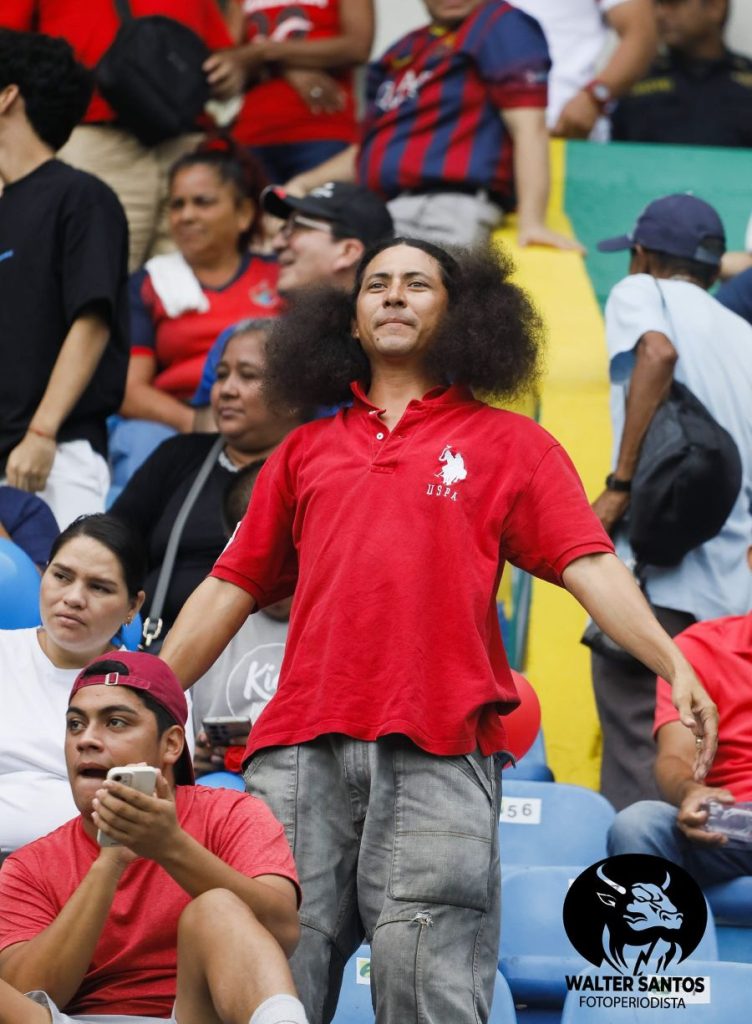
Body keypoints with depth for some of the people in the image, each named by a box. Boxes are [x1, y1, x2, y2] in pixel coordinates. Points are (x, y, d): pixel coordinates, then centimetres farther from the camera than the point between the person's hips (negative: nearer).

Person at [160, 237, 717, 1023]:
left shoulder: (509, 445, 14)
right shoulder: (304, 453, 22)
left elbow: (588, 566, 4)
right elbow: (230, 589, 23)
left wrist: (672, 663, -12)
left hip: (437, 753, -3)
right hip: (300, 750, 3)